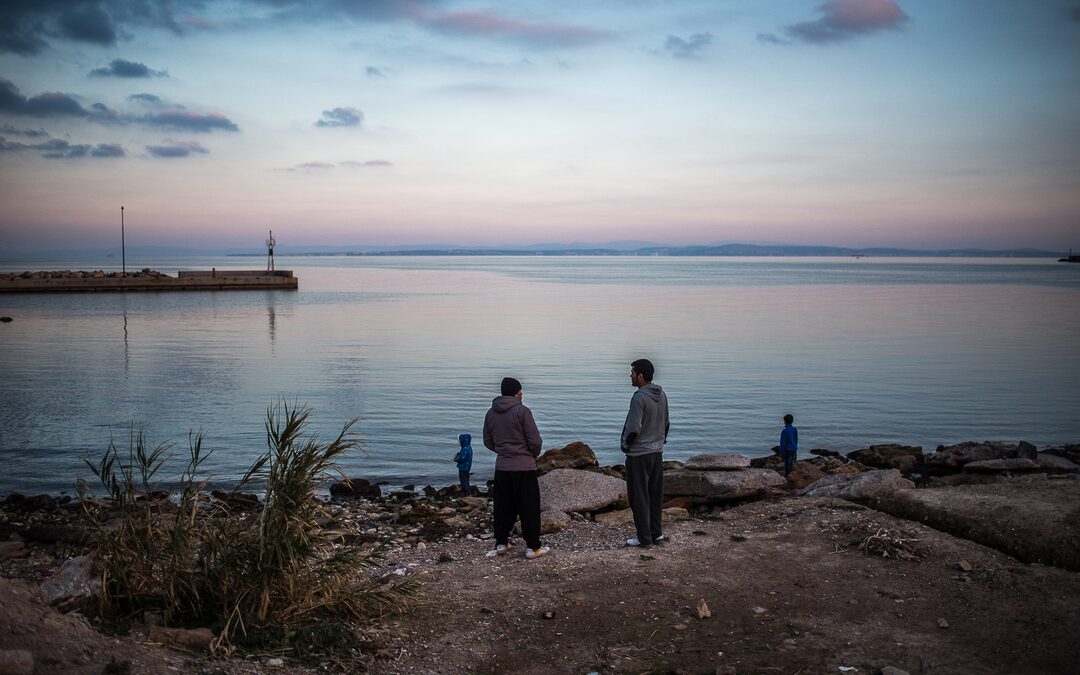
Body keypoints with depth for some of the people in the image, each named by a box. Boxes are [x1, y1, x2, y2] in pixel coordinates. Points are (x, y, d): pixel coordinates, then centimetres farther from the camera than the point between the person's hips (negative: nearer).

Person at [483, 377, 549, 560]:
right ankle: (533, 547, 5)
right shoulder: (522, 411, -13)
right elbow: (535, 440, -12)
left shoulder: (491, 413, 5)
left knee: (503, 507, 14)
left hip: (501, 467, 5)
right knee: (529, 508, 2)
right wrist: (534, 454, 7)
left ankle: (501, 543, 19)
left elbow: (488, 442, 12)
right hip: (524, 467, -5)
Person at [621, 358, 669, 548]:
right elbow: (666, 423, 14)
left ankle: (644, 537, 5)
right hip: (657, 453, 8)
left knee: (639, 497, 1)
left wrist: (625, 445, -6)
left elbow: (634, 428, -22)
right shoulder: (662, 395, 6)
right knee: (655, 495, 14)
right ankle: (656, 533, 21)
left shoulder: (639, 398, -21)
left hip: (638, 455, -8)